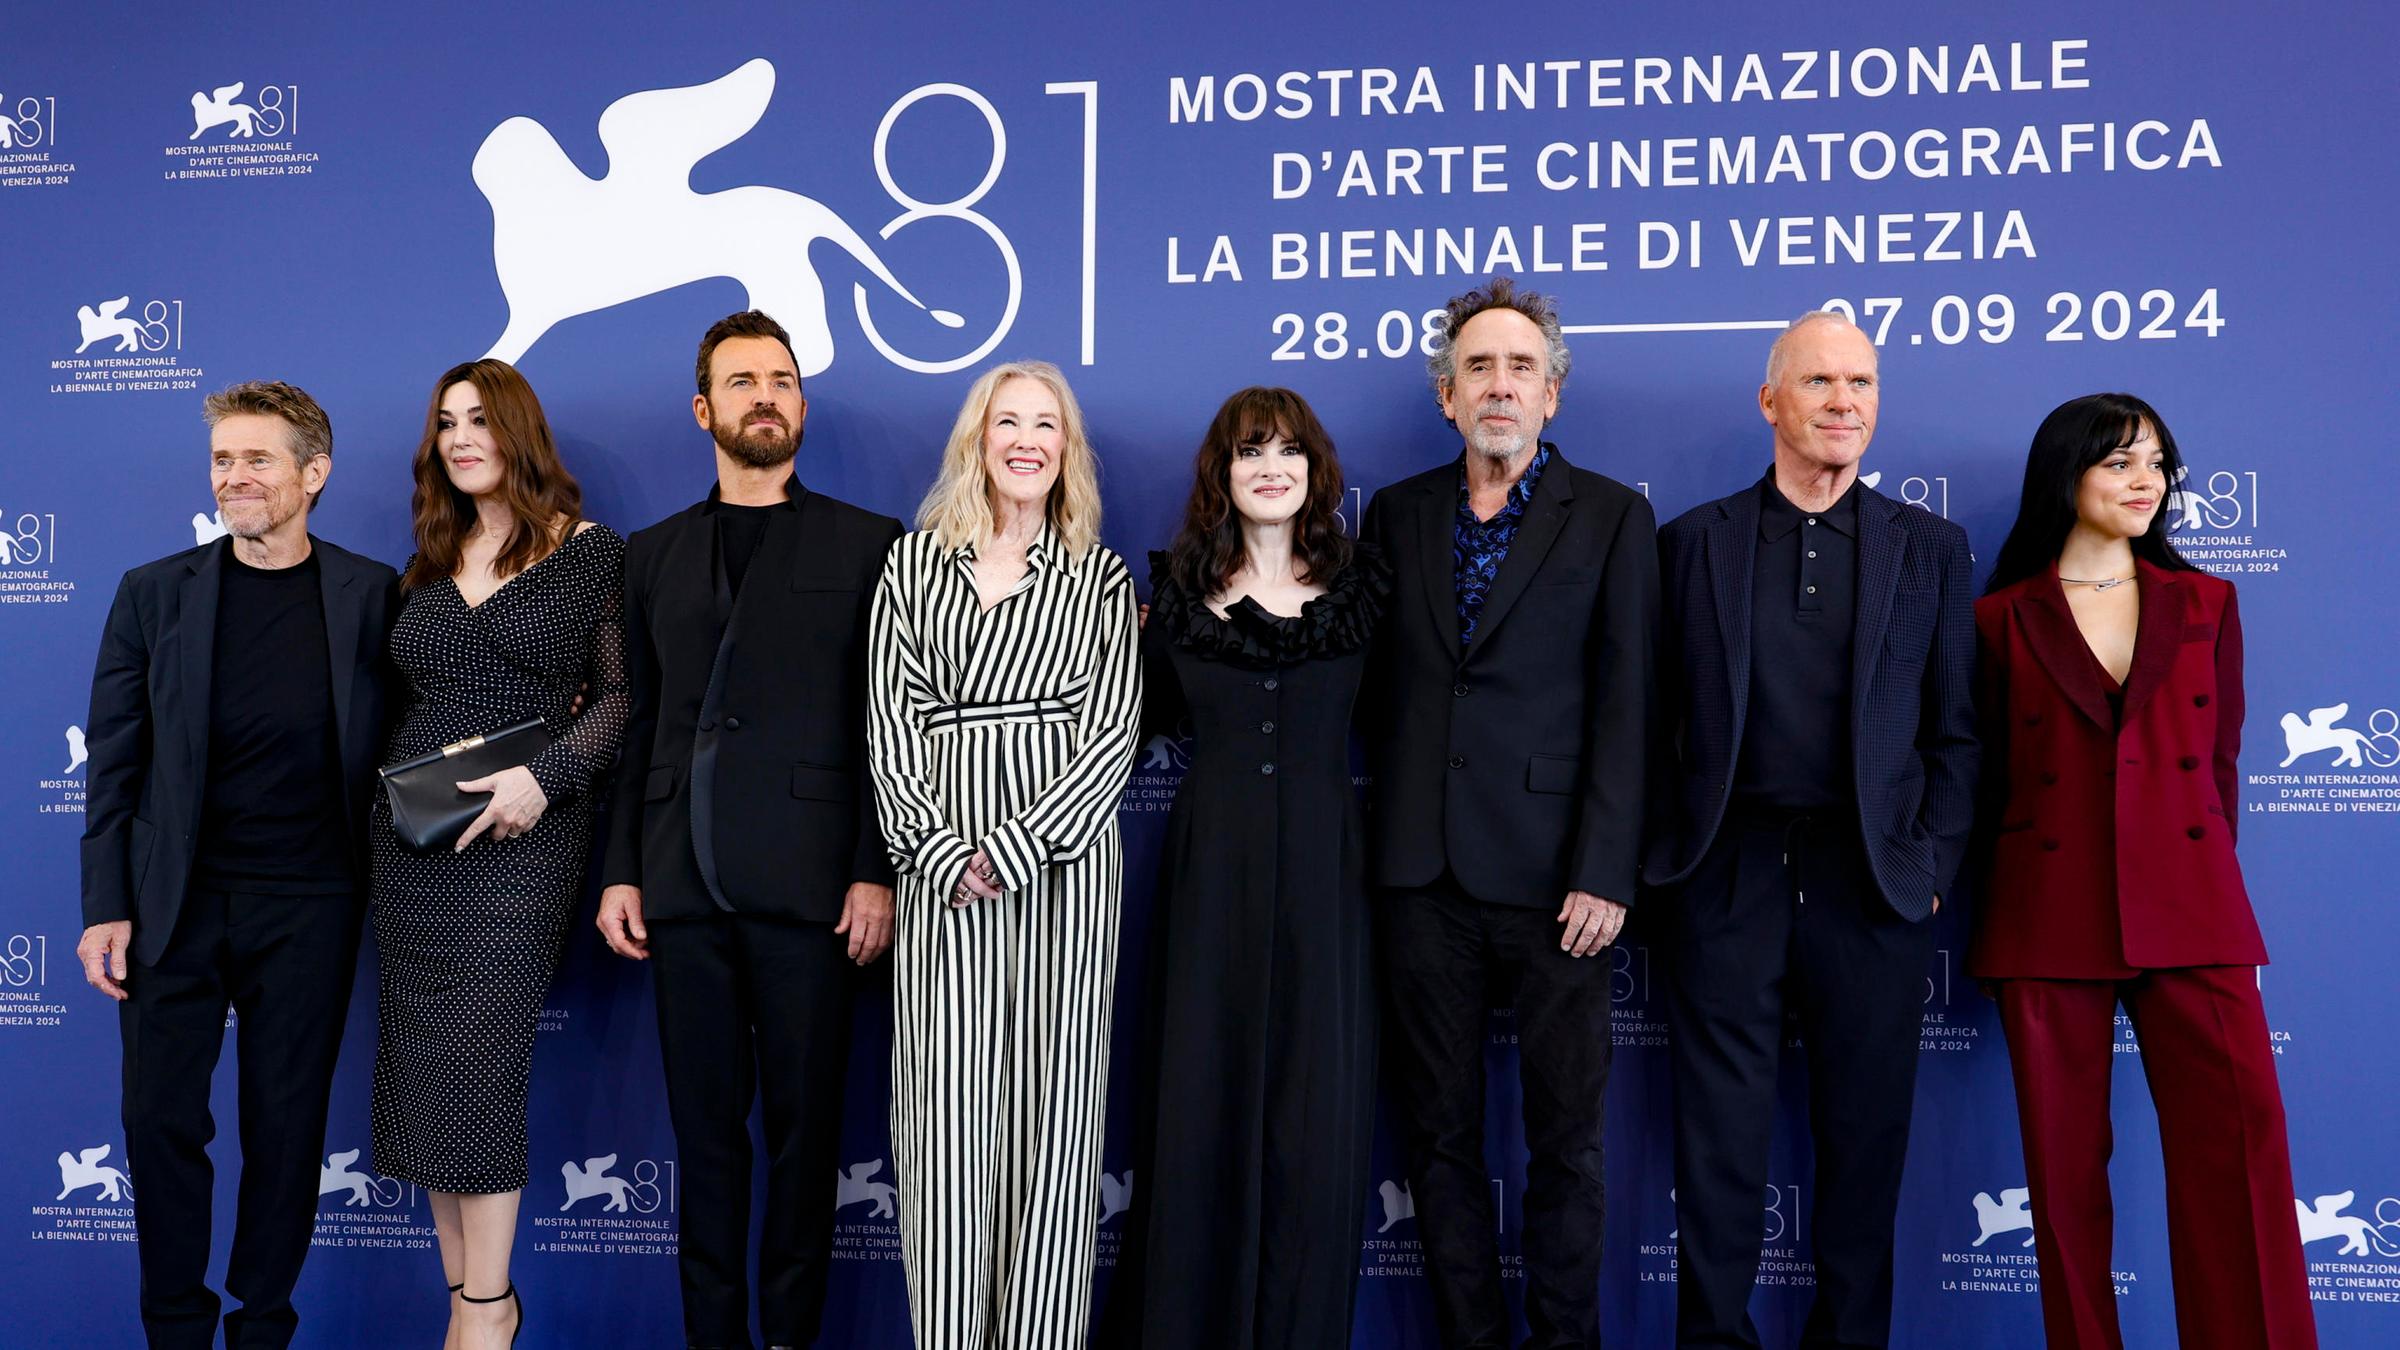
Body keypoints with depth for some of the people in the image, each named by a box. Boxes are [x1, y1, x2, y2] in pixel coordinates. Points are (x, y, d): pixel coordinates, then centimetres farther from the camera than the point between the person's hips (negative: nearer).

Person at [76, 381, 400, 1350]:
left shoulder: (371, 594, 0)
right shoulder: (153, 594, 1)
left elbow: (390, 744, 6)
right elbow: (113, 759, 3)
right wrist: (105, 906, -2)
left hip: (308, 907, -1)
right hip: (174, 904, 1)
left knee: (287, 1124, 8)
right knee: (162, 1120, 4)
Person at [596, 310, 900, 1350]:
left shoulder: (868, 546, 5)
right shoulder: (653, 555, 15)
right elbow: (636, 725, 14)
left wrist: (876, 872, -7)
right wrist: (620, 871, 7)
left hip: (806, 885, -3)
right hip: (683, 887, 3)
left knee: (802, 1127, 4)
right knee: (705, 1128, 9)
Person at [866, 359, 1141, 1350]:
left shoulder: (1099, 579, 10)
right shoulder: (913, 564, 12)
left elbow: (1113, 732, -1)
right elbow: (891, 723, 4)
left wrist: (1010, 850, -12)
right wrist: (942, 853, -10)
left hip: (1062, 852, 0)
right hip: (942, 861, 1)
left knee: (1054, 1110, 1)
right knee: (944, 1110, 0)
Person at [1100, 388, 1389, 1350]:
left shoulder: (1361, 588, 4)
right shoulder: (1177, 592, 6)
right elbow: (1151, 719, 14)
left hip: (1322, 867, 0)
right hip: (1210, 864, 0)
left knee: (1315, 1112, 2)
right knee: (1200, 1101, 4)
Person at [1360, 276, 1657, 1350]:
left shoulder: (1612, 517, 2)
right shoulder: (1396, 515, 12)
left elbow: (1625, 708, -4)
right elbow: (1376, 686, 12)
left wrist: (1603, 874, -10)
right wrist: (1381, 838, 2)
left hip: (1551, 878, -3)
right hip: (1423, 877, 3)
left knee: (1566, 1134, 4)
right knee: (1439, 1135, 9)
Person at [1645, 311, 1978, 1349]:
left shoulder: (1931, 549, 9)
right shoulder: (1693, 542, 6)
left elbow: (1953, 729, 8)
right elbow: (1655, 718, 6)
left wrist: (1933, 865, 0)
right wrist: (1671, 851, -1)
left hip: (1875, 882, 1)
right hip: (1730, 876, -1)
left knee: (1865, 1135, 8)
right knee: (1719, 1137, 4)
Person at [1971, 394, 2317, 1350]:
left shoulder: (2205, 605, 12)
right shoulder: (2001, 620, 6)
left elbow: (2221, 759, 14)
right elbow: (1987, 779, 9)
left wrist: (2203, 871, 9)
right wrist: (2003, 905, 9)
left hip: (2191, 912, 2)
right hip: (2048, 916, -1)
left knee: (2239, 1139, -8)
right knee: (2065, 1162, 2)